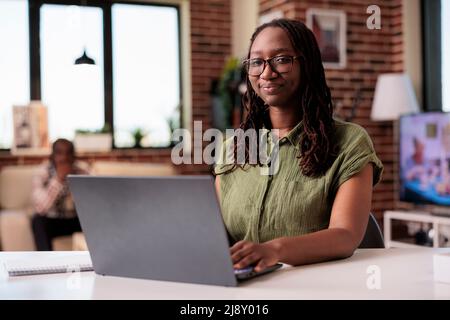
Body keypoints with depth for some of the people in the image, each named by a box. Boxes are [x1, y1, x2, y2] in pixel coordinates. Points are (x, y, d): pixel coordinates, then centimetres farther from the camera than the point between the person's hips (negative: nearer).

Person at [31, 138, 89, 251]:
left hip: (76, 221, 2)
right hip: (51, 221, -2)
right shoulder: (42, 174, -17)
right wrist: (58, 179, -37)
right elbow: (40, 208, -33)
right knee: (38, 220, -33)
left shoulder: (81, 173, -11)